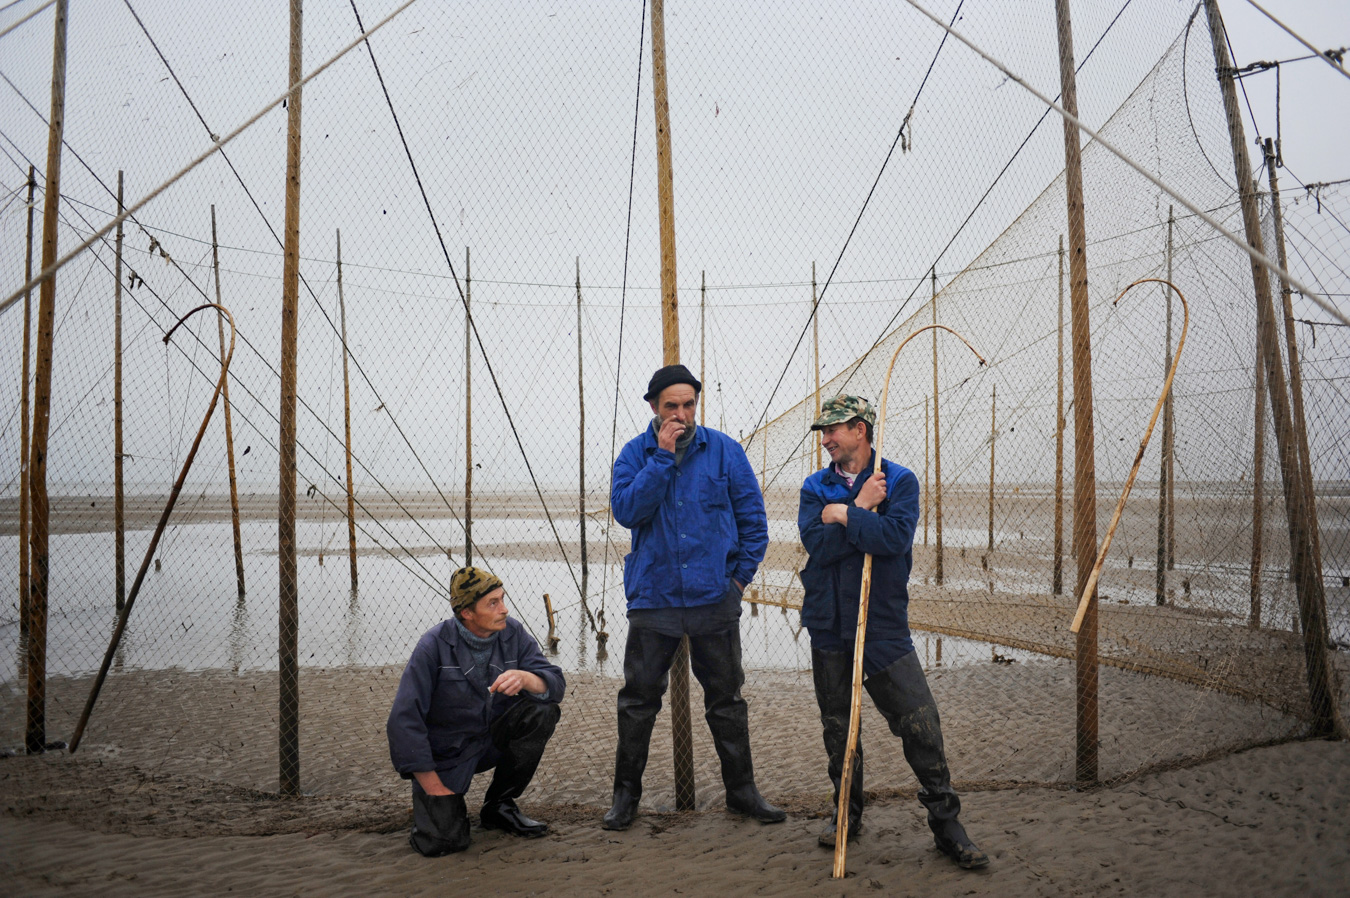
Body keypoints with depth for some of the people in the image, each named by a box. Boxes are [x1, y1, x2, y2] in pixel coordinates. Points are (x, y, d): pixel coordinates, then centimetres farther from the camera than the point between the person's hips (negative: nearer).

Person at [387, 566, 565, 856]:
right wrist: (433, 786, -18)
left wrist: (524, 678, -37)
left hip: (493, 740, 4)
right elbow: (404, 720, -18)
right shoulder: (435, 645, -19)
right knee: (443, 842, -21)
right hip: (444, 754, -4)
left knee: (542, 712, -22)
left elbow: (556, 683, -13)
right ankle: (432, 802, 16)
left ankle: (499, 806, -3)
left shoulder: (513, 633, -8)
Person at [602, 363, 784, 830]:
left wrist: (741, 574, 1)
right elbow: (626, 511, -14)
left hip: (715, 599, 1)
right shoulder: (635, 453, 1)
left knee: (726, 698, 10)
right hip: (653, 597, 0)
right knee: (638, 699, 5)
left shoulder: (724, 450, 1)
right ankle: (626, 793, 19)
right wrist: (663, 457, -15)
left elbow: (753, 518, 6)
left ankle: (741, 789, 24)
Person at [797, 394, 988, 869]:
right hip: (829, 625, 3)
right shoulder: (815, 487, 7)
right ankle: (847, 813, 29)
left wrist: (843, 516, -12)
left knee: (921, 724, -6)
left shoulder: (899, 481, -1)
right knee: (837, 726, 11)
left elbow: (896, 537, -19)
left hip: (883, 624, -3)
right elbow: (817, 543, -10)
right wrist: (863, 509, -11)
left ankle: (946, 823, 8)